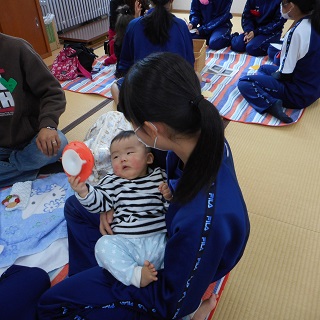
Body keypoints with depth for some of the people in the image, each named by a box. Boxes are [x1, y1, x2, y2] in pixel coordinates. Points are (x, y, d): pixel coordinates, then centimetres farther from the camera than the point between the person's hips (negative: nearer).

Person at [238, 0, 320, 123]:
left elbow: (285, 75, -19)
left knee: (244, 83, -5)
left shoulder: (296, 32, -25)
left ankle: (271, 104, -23)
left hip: (299, 94, -9)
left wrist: (274, 74, 1)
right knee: (264, 68, 27)